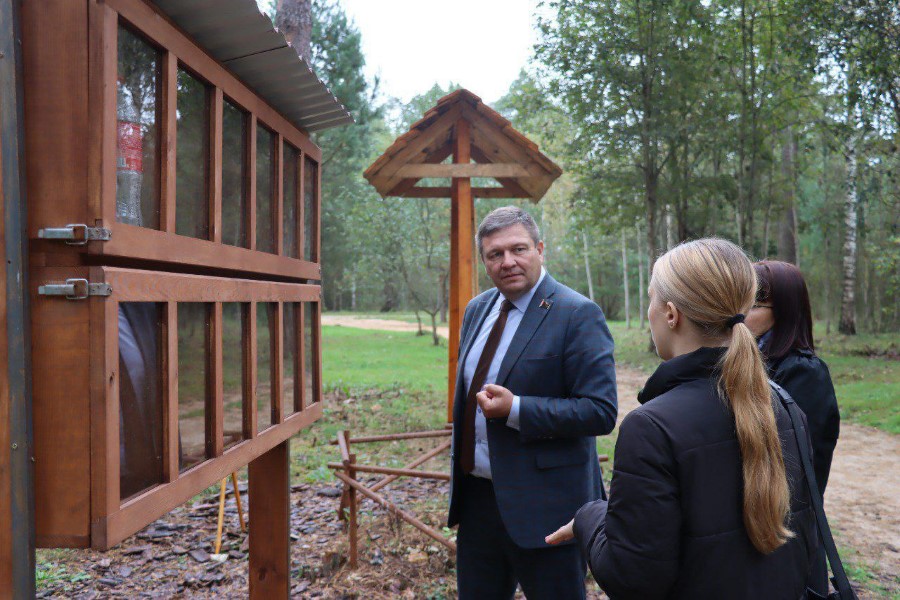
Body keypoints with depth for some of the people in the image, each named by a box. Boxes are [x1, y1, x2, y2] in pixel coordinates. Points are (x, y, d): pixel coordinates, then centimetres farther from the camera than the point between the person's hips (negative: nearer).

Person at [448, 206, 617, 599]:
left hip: (542, 505, -7)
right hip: (476, 496, 7)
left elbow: (600, 411, -20)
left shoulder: (578, 315, -15)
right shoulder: (476, 310, 9)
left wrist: (515, 410, -25)